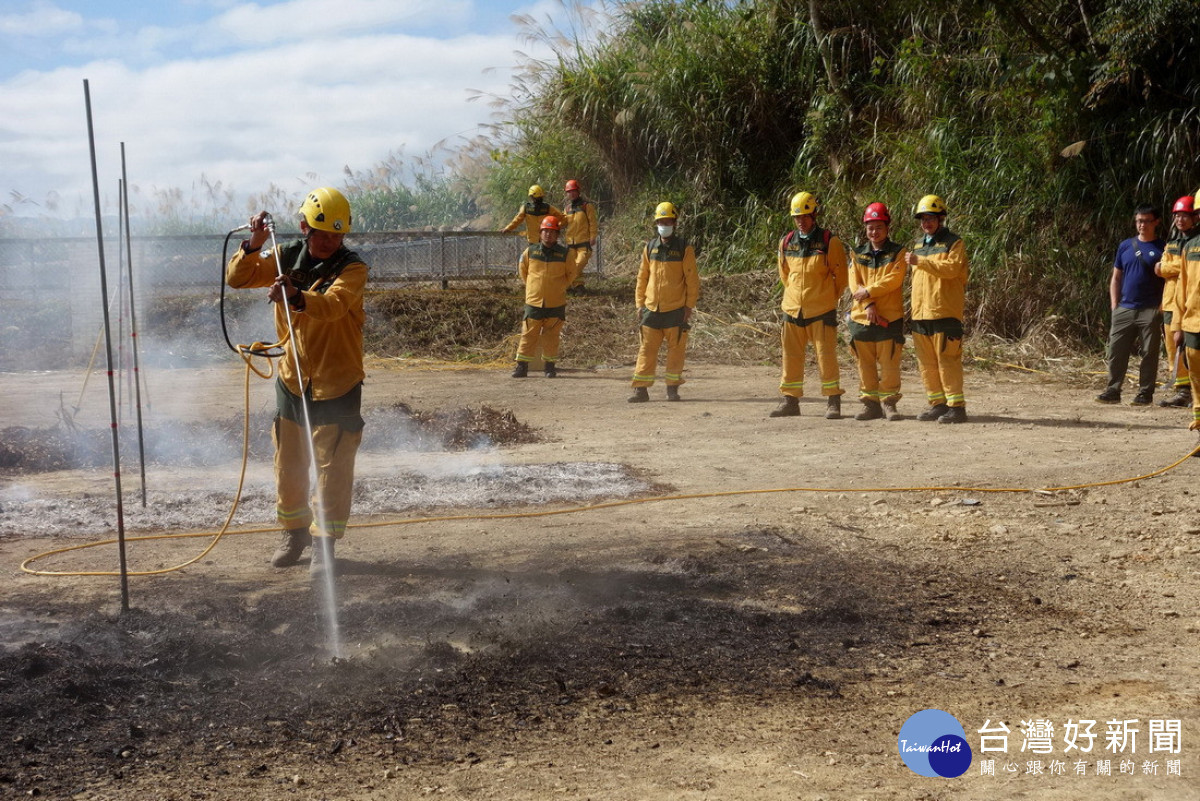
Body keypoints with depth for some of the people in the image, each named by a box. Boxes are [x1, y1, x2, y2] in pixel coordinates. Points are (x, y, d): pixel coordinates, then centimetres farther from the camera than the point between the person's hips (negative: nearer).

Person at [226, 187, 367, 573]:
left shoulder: (352, 268, -14)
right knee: (288, 464, 14)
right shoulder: (286, 258, 0)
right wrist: (253, 247, -18)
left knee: (333, 469, -2)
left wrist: (298, 299, -53)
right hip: (292, 381, 4)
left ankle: (325, 542, 10)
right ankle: (294, 532, 32)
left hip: (337, 385, -4)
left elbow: (334, 304, -33)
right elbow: (237, 279, 0)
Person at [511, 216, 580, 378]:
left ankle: (550, 367, 16)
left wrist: (560, 287, 11)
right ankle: (522, 366, 6)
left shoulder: (565, 254, -2)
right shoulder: (530, 252, 1)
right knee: (528, 335, 1)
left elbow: (572, 273, 12)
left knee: (551, 337, 6)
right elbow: (522, 269, 18)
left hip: (556, 304, 0)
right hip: (533, 302, 0)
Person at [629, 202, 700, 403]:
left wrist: (690, 306, -6)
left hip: (676, 309, -3)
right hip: (652, 309, 3)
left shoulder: (684, 248, -2)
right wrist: (640, 304, 9)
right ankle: (641, 389, 4)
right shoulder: (650, 248, 8)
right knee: (646, 350, 1)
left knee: (676, 349, 4)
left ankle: (673, 388, 14)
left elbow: (692, 279, -2)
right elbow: (642, 278, 13)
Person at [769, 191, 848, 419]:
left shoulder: (829, 242, -6)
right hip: (792, 309, 4)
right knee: (791, 357, 7)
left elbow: (841, 277, 2)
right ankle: (790, 400, 16)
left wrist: (826, 299, 9)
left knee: (826, 356, -5)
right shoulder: (786, 242, 7)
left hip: (822, 311, -4)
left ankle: (833, 401, 3)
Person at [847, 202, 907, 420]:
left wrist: (868, 291, -14)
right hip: (862, 317, 3)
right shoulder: (858, 254, 12)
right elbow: (855, 283, 2)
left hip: (890, 318, -3)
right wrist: (868, 305, -12)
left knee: (889, 364, -3)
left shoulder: (898, 253, 3)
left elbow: (893, 280, -10)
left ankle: (888, 402, 6)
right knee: (865, 364, 6)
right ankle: (870, 403, 14)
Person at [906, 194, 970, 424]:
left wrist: (920, 261, -24)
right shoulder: (917, 244, 21)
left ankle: (956, 406, -5)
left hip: (945, 312, -7)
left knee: (947, 360, -8)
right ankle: (937, 404, 16)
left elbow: (952, 267, -20)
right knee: (926, 362, 9)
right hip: (920, 313, 7)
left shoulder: (953, 243, -3)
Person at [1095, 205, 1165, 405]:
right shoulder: (1125, 246, 12)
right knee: (1116, 351, 0)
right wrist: (1114, 305, 6)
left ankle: (1145, 393, 7)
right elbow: (1116, 278, 15)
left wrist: (1163, 306, -10)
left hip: (1151, 311, -3)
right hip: (1124, 310, 3)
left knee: (1149, 353, 1)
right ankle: (1113, 390, 5)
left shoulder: (1163, 248, 2)